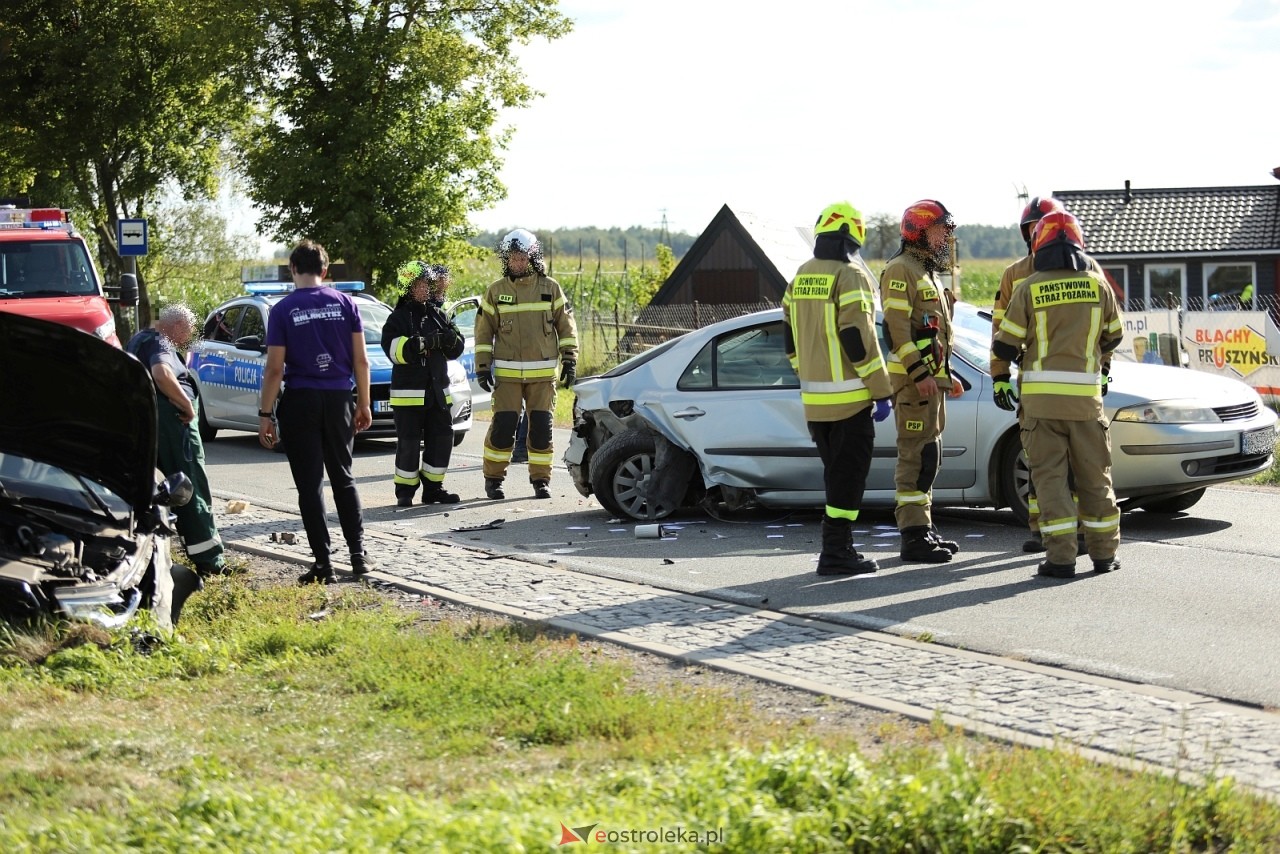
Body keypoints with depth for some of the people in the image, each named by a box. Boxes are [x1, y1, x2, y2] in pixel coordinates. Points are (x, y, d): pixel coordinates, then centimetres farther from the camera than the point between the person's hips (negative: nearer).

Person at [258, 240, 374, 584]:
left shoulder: (283, 310, -6)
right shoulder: (345, 304, 1)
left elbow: (275, 368, -9)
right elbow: (361, 360, 1)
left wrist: (265, 414, -4)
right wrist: (363, 404, 10)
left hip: (301, 402, -3)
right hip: (338, 399, 3)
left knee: (310, 484, 1)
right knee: (343, 478, 16)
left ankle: (323, 564, -2)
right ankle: (358, 553, 14)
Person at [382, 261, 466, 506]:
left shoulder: (439, 316, 13)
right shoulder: (398, 318, -3)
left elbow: (457, 349, 15)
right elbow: (394, 348, -19)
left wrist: (451, 340, -8)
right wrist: (424, 343, -26)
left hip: (437, 391, 5)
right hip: (408, 392, -5)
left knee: (442, 439, 5)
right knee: (409, 443, -4)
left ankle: (433, 488, 16)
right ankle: (405, 491, 5)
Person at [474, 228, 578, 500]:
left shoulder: (550, 288, 5)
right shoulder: (496, 291, 4)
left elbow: (566, 326, 9)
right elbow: (484, 331, 7)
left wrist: (569, 360, 2)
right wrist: (482, 367, 1)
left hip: (543, 373, 1)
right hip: (507, 373, -1)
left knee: (542, 427, 2)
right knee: (503, 427, -5)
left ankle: (541, 479, 13)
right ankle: (493, 478, 8)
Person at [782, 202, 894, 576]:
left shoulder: (801, 277, 12)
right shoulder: (851, 276, -13)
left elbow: (791, 340, 17)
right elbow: (859, 340, -18)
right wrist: (881, 392, -13)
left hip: (814, 399, 7)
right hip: (850, 398, -7)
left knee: (836, 472, 17)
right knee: (848, 474, -2)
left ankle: (839, 545, 20)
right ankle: (836, 552, -4)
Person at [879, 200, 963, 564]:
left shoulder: (927, 272, 22)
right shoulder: (900, 270, -10)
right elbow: (897, 326, -20)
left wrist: (946, 375, 23)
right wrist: (920, 373, -24)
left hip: (931, 377, 10)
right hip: (913, 379, -10)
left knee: (927, 457, 13)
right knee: (916, 457, -11)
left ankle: (924, 529, 19)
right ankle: (914, 537, -12)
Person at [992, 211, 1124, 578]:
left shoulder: (1030, 289, -5)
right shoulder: (1097, 285, 2)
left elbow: (1005, 345, -2)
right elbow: (1114, 336, 16)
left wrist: (1019, 356, 21)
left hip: (1042, 396, -2)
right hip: (1086, 396, 2)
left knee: (1050, 476, 2)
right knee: (1094, 476, 13)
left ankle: (1061, 556, -4)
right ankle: (1104, 552, 19)